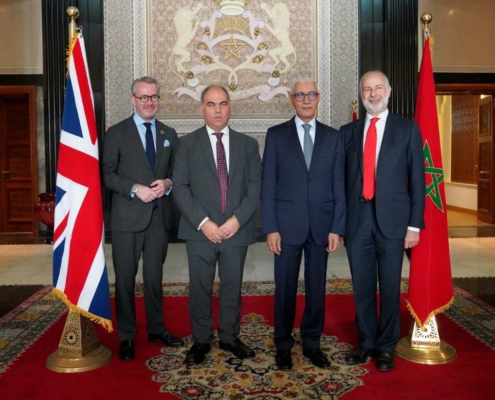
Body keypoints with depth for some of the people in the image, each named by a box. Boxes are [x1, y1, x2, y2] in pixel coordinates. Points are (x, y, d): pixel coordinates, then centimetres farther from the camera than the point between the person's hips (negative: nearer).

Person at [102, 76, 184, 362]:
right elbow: (108, 174, -6)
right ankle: (127, 336, 19)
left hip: (159, 216, 3)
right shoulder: (117, 133, 0)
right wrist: (135, 189, -20)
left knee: (155, 276, 15)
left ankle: (157, 329, 29)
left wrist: (167, 183, -10)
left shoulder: (169, 134, 11)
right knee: (125, 278, 6)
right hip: (127, 217, -3)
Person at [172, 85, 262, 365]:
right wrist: (202, 222, -14)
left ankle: (230, 337, 27)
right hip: (200, 231, -1)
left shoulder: (248, 144, 9)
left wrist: (238, 219, -11)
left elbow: (255, 186, 2)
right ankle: (201, 340, 23)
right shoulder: (187, 143, 4)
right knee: (200, 288, 7)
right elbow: (180, 187, -4)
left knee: (232, 287, 11)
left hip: (237, 230, 2)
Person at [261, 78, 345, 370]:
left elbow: (339, 185, 4)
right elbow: (268, 185, -1)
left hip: (321, 225, 2)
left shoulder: (333, 137, 7)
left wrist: (337, 227, -2)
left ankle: (312, 343, 26)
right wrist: (270, 227, -7)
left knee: (317, 288, 10)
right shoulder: (276, 135, 2)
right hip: (287, 224, -1)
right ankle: (283, 344, 24)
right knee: (285, 288, 7)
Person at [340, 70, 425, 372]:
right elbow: (342, 180, 7)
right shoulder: (348, 132, 10)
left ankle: (386, 347, 24)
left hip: (392, 220, -2)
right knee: (362, 286, 10)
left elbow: (417, 179, 0)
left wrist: (415, 224, -5)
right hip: (357, 220, 2)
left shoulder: (407, 129, 3)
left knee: (390, 287, 7)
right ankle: (366, 342, 27)